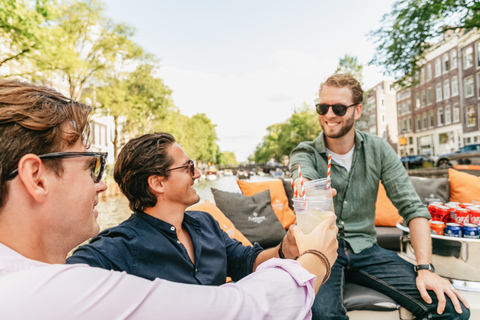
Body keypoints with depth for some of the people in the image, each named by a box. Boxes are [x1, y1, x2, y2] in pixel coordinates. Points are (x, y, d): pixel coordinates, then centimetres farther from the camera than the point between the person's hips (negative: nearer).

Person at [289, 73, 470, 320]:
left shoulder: (378, 150, 1)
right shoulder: (305, 153, -5)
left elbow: (412, 207, -2)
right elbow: (304, 182, -29)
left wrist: (425, 268, -13)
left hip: (365, 249, 3)